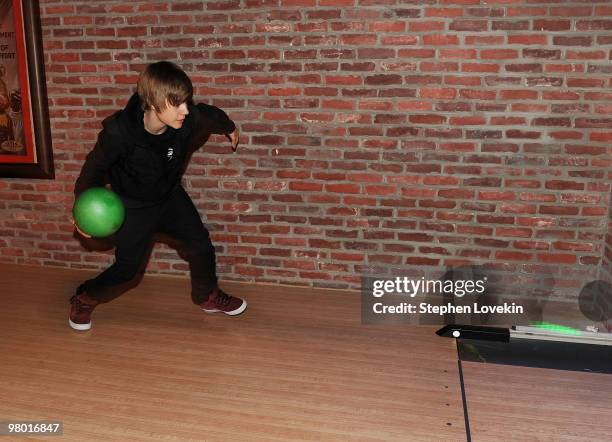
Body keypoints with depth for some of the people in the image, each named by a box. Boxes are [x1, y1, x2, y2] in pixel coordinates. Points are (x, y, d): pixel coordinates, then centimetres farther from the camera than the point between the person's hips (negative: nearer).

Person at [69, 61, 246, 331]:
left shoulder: (189, 120, -26)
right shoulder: (119, 132, -33)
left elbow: (212, 116, 0)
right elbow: (96, 166, -14)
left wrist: (230, 129, 22)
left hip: (171, 197, 4)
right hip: (133, 207, -4)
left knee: (201, 246, 5)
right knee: (127, 268, 1)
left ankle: (208, 297, 32)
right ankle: (84, 299, 30)